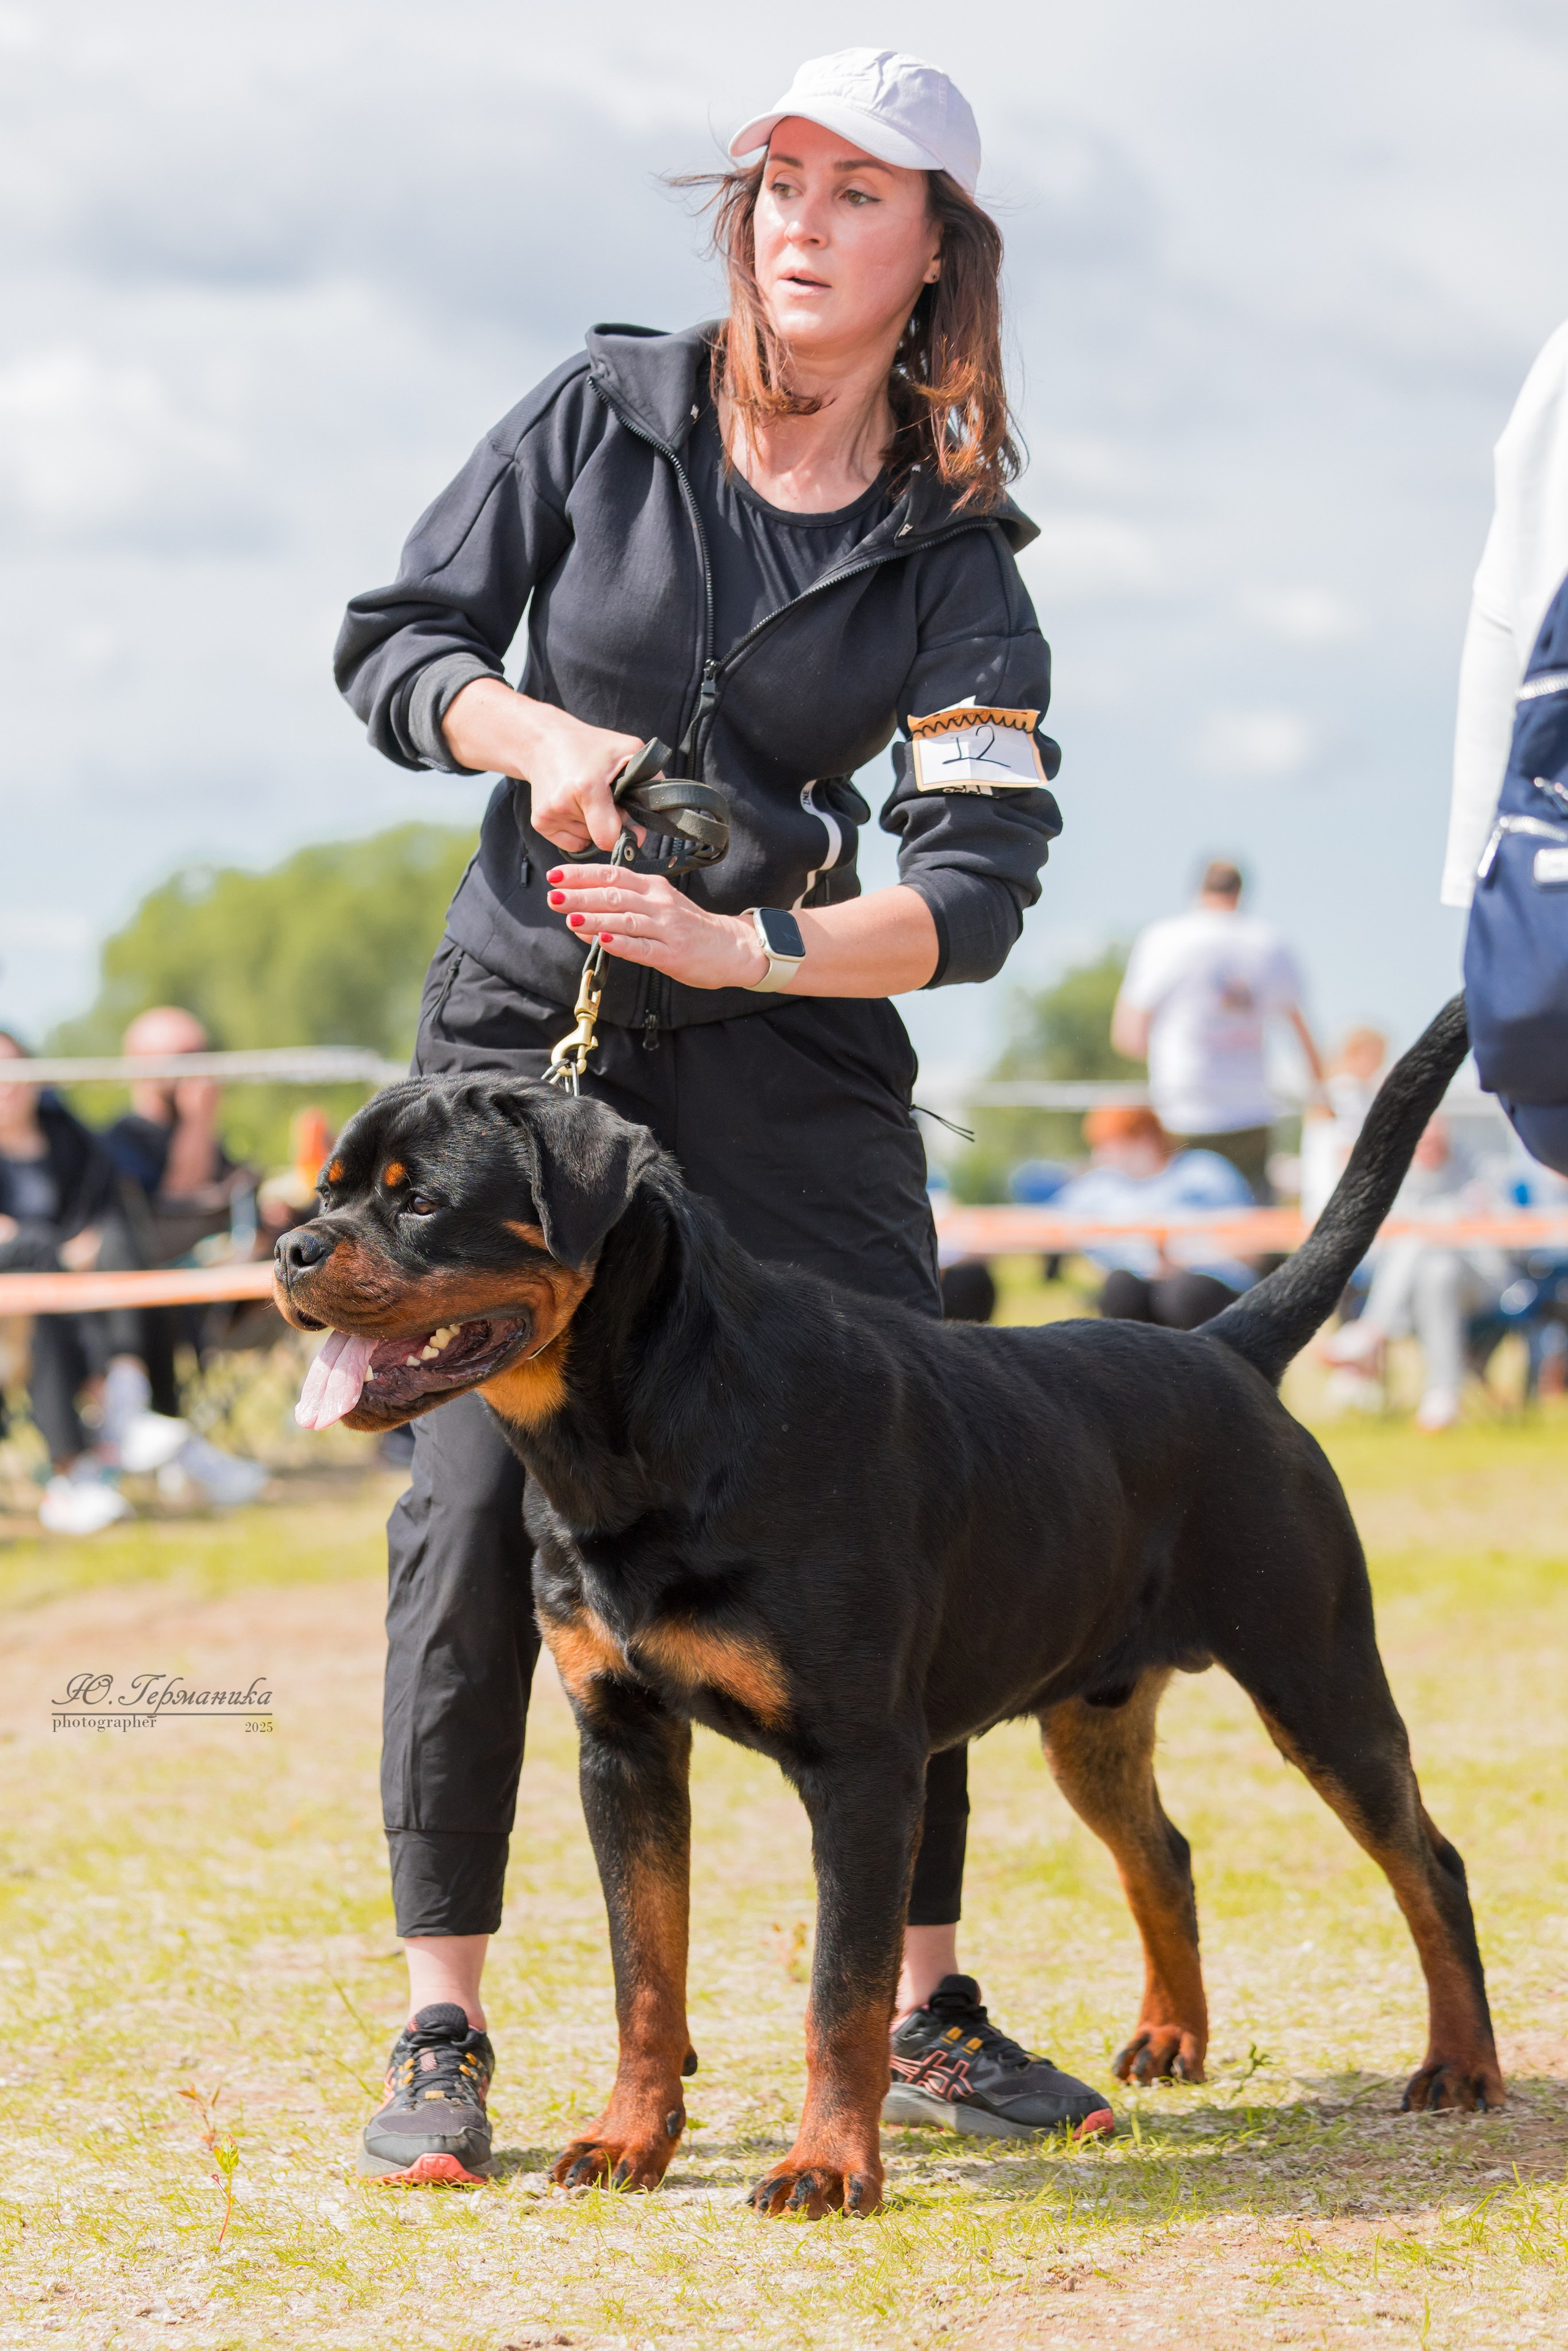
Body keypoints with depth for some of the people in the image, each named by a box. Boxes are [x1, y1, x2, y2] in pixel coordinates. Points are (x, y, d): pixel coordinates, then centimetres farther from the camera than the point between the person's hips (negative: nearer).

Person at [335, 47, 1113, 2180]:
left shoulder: (953, 560, -1)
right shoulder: (603, 415, 1)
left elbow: (977, 891, -10)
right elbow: (391, 643, 5)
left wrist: (737, 940, -22)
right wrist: (537, 735, -14)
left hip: (792, 1057, 1)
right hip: (522, 1031, 0)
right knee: (473, 1505, -9)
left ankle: (927, 1999, 11)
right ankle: (441, 2031, -2)